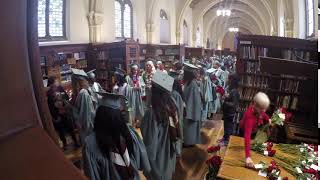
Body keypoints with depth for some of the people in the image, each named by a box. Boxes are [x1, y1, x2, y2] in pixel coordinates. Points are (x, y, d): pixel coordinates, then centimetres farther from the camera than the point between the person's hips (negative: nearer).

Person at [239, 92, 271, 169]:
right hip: (245, 131, -5)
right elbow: (247, 136, -55)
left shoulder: (258, 108, -30)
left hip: (255, 129, 6)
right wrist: (247, 157, -61)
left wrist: (268, 118, -13)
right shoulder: (250, 116, -47)